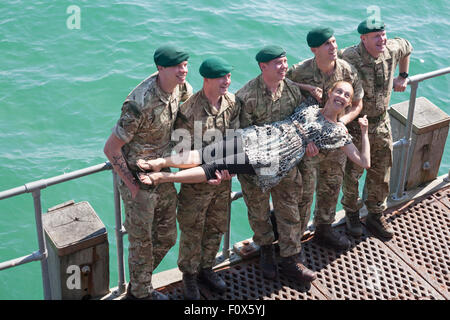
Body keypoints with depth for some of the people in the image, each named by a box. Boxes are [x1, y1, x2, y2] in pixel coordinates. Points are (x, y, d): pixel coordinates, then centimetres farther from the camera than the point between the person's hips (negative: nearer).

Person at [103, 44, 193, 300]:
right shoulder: (140, 105, -31)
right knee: (142, 243, 11)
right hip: (138, 181, -8)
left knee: (167, 237, 20)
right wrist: (132, 185, -18)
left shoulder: (178, 86, -8)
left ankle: (139, 284, 43)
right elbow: (111, 149, -23)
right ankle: (140, 293, 35)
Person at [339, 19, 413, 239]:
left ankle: (375, 216, 36)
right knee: (352, 173, 11)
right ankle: (352, 214, 36)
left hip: (381, 124, 5)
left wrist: (403, 77, 18)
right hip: (355, 125, -5)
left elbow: (407, 47, 16)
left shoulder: (392, 49, -8)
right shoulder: (350, 58, -27)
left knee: (381, 174, 16)